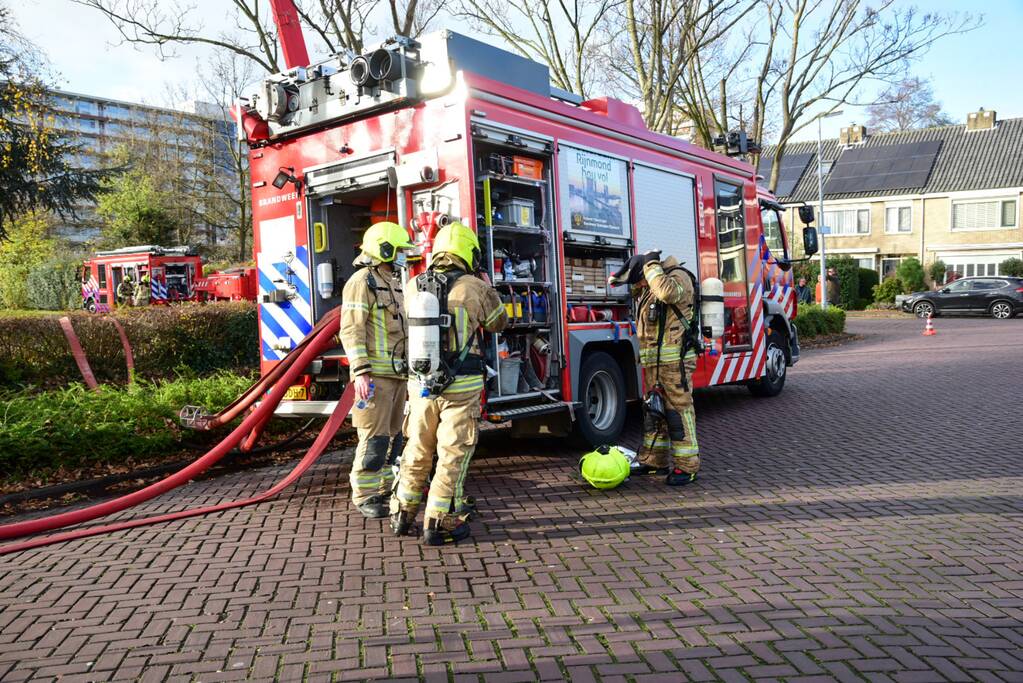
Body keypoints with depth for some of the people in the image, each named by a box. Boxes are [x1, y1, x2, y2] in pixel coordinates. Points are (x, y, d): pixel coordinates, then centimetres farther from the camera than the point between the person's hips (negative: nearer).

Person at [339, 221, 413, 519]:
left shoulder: (392, 283, 19)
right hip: (375, 375, -9)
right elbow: (351, 330, -16)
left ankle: (385, 488, 22)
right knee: (374, 438, -7)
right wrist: (361, 372, -23)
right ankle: (364, 496, 2)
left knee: (392, 435, 13)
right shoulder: (362, 281, -9)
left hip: (397, 374, 9)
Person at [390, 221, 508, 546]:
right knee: (453, 455, 5)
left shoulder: (414, 287, 3)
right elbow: (498, 322, 8)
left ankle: (402, 514, 28)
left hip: (421, 384, 5)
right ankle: (438, 523, 9)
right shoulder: (475, 288, -8)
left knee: (417, 451, 18)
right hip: (461, 386, -4)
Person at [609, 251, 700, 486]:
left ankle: (687, 466, -1)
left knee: (678, 410, -7)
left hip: (675, 359, -9)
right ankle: (654, 460, 24)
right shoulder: (647, 289, 19)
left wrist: (652, 265, -15)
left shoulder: (678, 276, -7)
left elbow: (668, 292, -29)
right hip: (653, 361, 9)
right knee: (653, 409, 13)